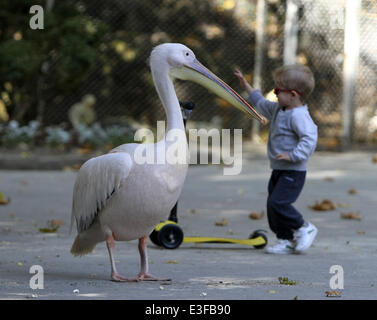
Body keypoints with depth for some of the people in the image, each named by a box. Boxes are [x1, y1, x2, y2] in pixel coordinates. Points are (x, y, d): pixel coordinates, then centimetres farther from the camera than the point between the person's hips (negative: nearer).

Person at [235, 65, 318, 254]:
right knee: (273, 205, 8)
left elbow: (309, 138, -28)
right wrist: (246, 86, 34)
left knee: (278, 202, -18)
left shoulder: (299, 116, -19)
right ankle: (286, 240, 15)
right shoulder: (278, 110, 13)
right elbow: (261, 104, 31)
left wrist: (293, 155, -31)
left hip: (293, 172, -10)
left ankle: (304, 228, 0)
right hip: (279, 171, 10)